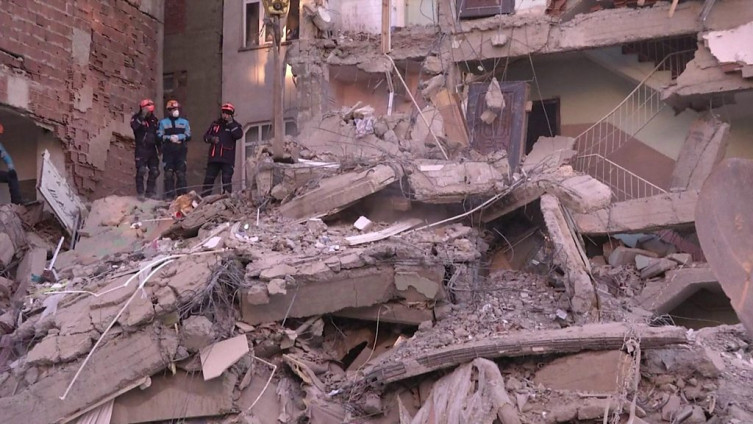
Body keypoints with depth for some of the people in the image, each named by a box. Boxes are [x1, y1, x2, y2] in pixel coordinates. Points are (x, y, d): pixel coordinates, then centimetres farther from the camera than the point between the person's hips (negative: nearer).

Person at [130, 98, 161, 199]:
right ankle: (140, 193, -5)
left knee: (154, 171, 5)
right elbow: (134, 126, -27)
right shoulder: (136, 118, -3)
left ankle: (150, 191, 15)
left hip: (152, 149, 6)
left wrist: (159, 147, 17)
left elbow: (158, 134, 20)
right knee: (141, 171, -10)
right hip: (141, 149, -5)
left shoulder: (154, 119, 13)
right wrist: (142, 116, -27)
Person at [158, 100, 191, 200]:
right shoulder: (163, 122, 12)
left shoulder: (184, 122, 15)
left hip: (180, 151, 0)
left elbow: (188, 136, 7)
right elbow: (159, 136, 2)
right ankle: (169, 195, -1)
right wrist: (169, 138, -12)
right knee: (168, 173, -3)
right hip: (168, 151, 0)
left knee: (181, 173, -3)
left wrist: (179, 137, -9)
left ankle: (182, 194, -1)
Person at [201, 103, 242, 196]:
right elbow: (206, 136, 16)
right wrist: (212, 138, -5)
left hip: (227, 158, -3)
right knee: (208, 179, 4)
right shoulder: (215, 124, 15)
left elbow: (239, 135, -14)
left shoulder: (235, 125, 7)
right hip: (214, 157, 3)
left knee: (227, 180, -5)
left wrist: (230, 123, -12)